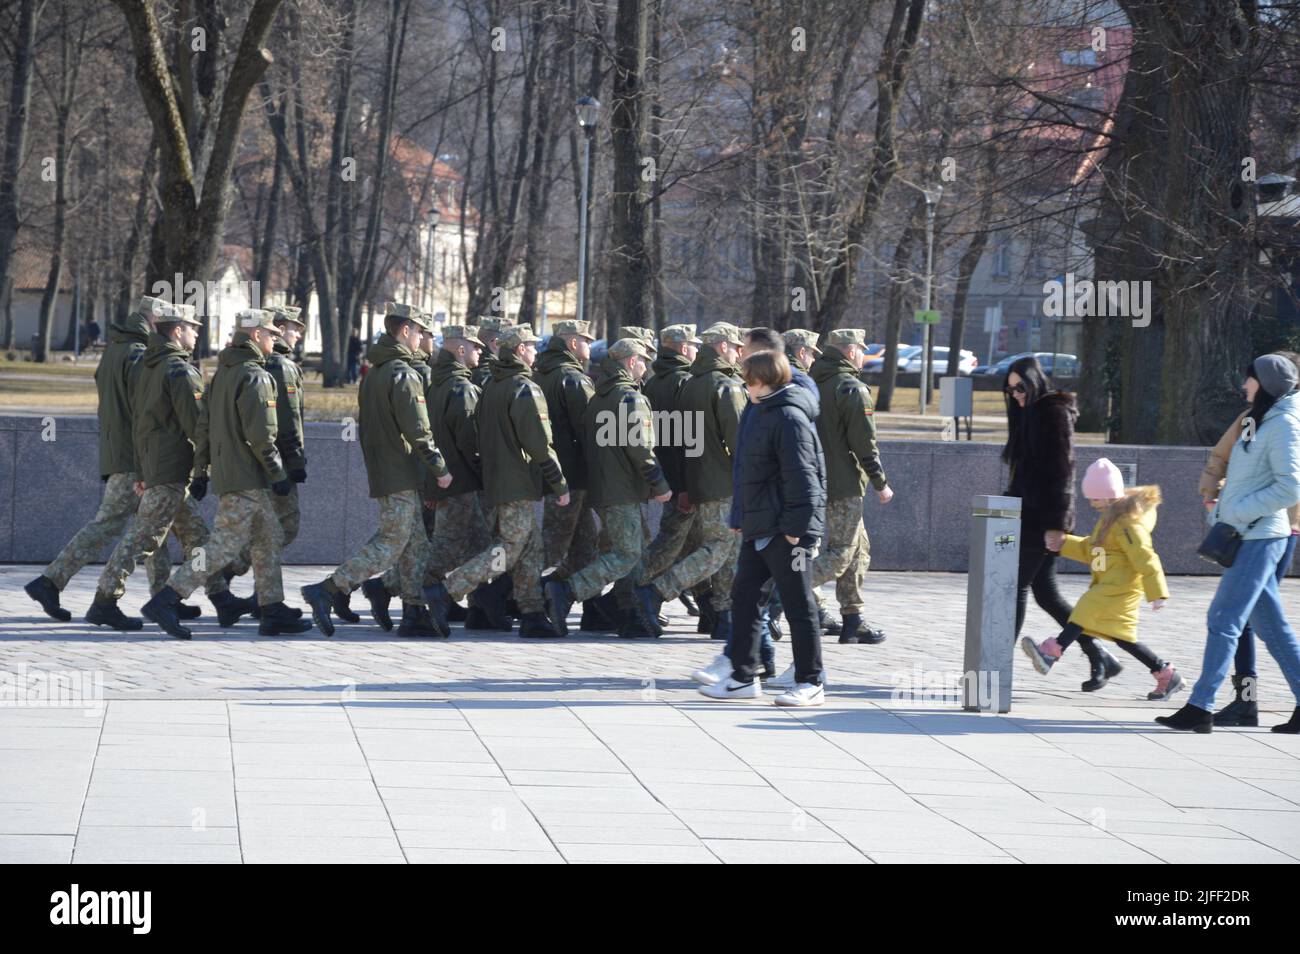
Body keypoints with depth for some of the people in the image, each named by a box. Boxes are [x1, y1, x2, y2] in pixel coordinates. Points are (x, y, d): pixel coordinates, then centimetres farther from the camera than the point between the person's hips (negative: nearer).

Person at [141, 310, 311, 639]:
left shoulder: (222, 372, 15)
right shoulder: (253, 376, -14)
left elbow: (204, 425, 17)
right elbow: (259, 433, -19)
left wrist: (200, 472, 19)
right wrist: (278, 474, -12)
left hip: (224, 472, 10)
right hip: (246, 478, -10)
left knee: (269, 540, 16)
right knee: (223, 546, -10)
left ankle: (274, 612, 18)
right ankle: (164, 602, -15)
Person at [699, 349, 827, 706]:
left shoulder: (789, 417, -15)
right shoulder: (763, 414, 16)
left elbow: (801, 476, -20)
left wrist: (796, 526, -23)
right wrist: (739, 518, 21)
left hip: (784, 531, -10)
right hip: (759, 529, 10)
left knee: (798, 606, -3)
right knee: (744, 596, 10)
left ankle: (810, 683, 4)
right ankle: (744, 677, 15)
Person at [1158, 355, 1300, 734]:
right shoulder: (1261, 420, 16)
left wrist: (1239, 510, -18)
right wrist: (1221, 506, 16)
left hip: (1260, 538, -10)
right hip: (1246, 536, 10)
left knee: (1224, 620, -10)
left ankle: (1201, 707, -10)